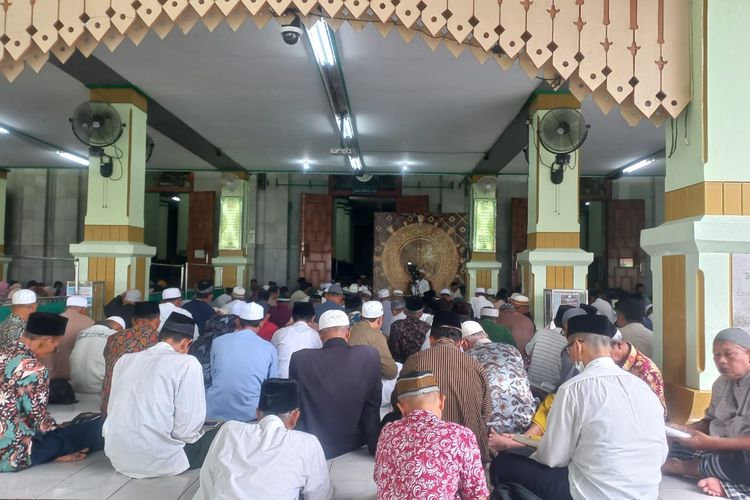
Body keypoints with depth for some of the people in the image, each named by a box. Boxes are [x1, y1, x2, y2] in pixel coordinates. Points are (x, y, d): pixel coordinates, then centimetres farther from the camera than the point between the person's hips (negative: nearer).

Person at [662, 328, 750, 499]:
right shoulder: (721, 383, 8)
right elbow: (710, 421, 15)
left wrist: (711, 443, -27)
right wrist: (681, 429, -3)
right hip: (722, 449, 8)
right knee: (674, 449, -2)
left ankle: (682, 467, -14)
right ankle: (722, 483, -23)